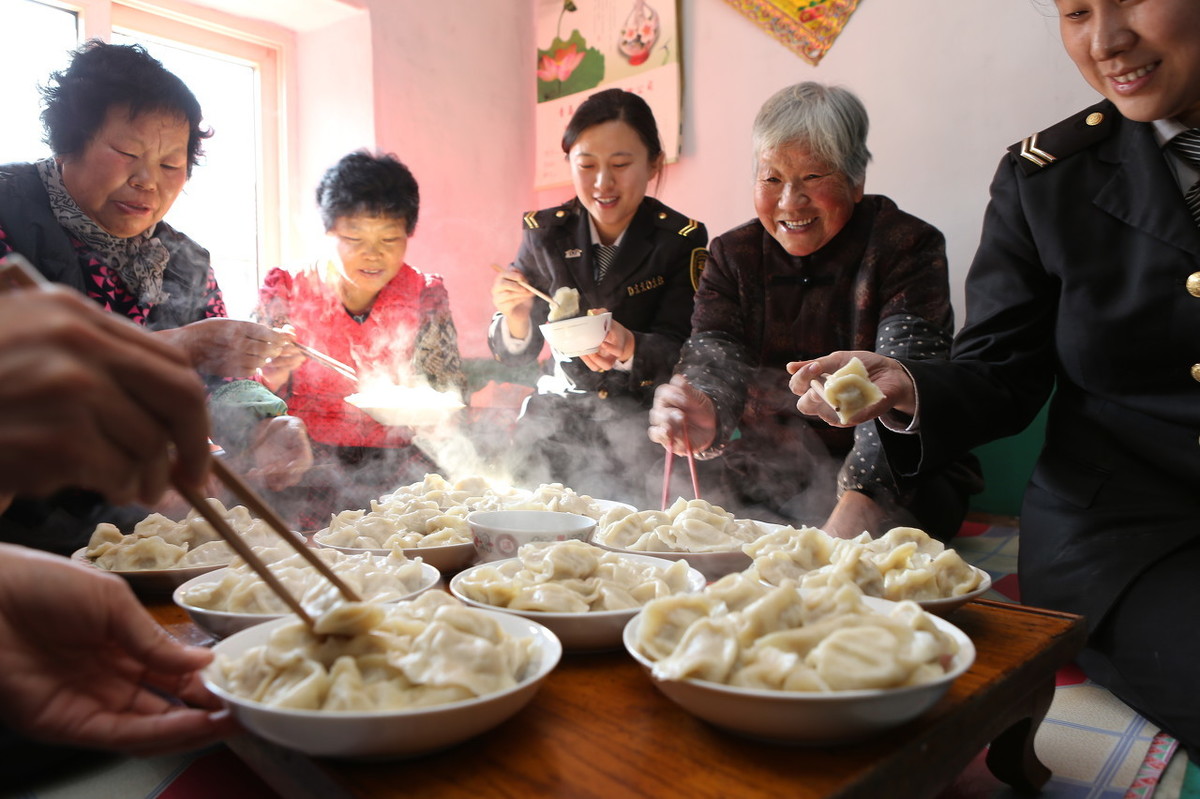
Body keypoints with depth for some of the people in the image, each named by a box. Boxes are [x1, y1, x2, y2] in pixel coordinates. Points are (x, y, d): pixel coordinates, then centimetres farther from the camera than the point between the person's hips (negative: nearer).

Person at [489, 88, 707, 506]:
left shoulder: (682, 240, -4)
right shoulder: (545, 232, 3)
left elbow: (678, 352, -7)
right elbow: (515, 354, 4)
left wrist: (628, 348, -29)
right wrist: (516, 317, -20)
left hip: (643, 421, -2)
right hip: (561, 414, 2)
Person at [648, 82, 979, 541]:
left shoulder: (907, 249, -7)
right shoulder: (733, 255, 5)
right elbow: (715, 357, -9)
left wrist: (856, 508, -36)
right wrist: (705, 416, -34)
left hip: (893, 492, -3)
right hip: (760, 491, 4)